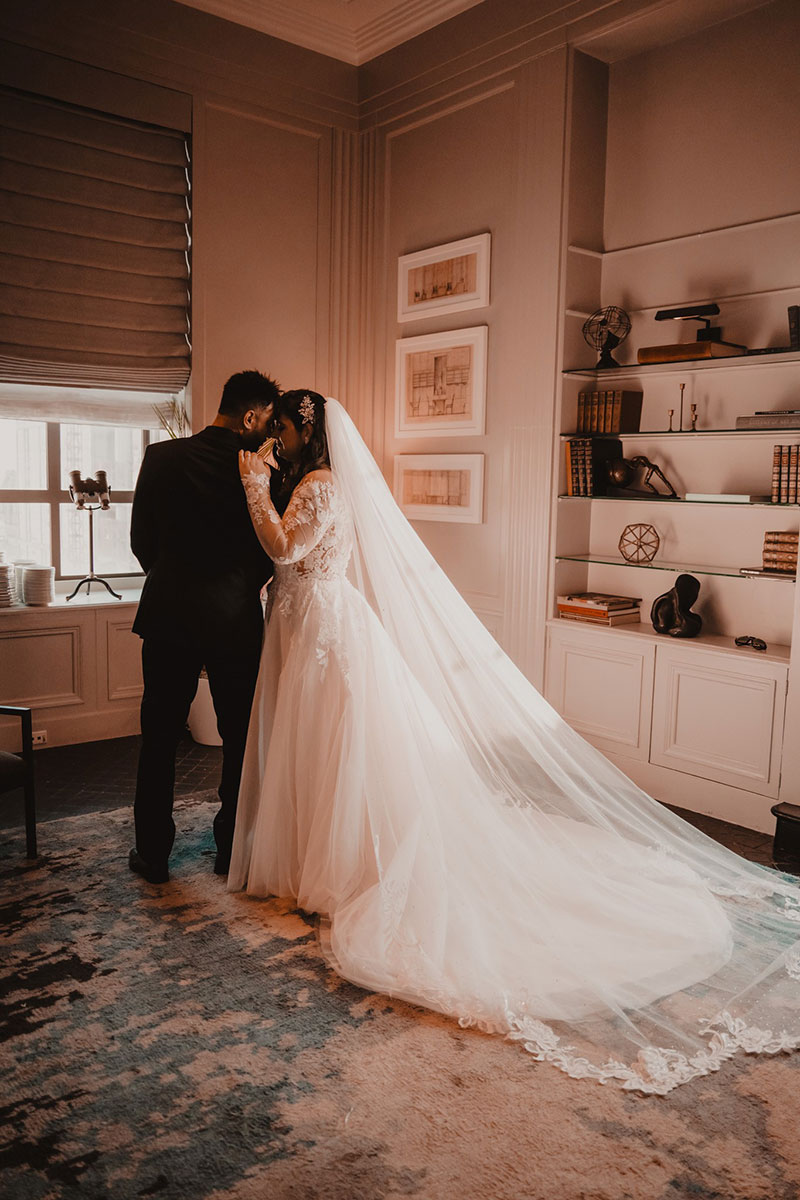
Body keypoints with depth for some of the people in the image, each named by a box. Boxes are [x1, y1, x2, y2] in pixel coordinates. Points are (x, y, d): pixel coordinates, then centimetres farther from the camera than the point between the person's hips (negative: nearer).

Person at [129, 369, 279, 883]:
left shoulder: (161, 457, -4)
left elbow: (141, 540, 2)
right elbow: (274, 549, -1)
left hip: (168, 614, 2)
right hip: (237, 620, -1)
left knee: (159, 738, 14)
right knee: (241, 739, 14)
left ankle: (153, 852, 23)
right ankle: (232, 849, 23)